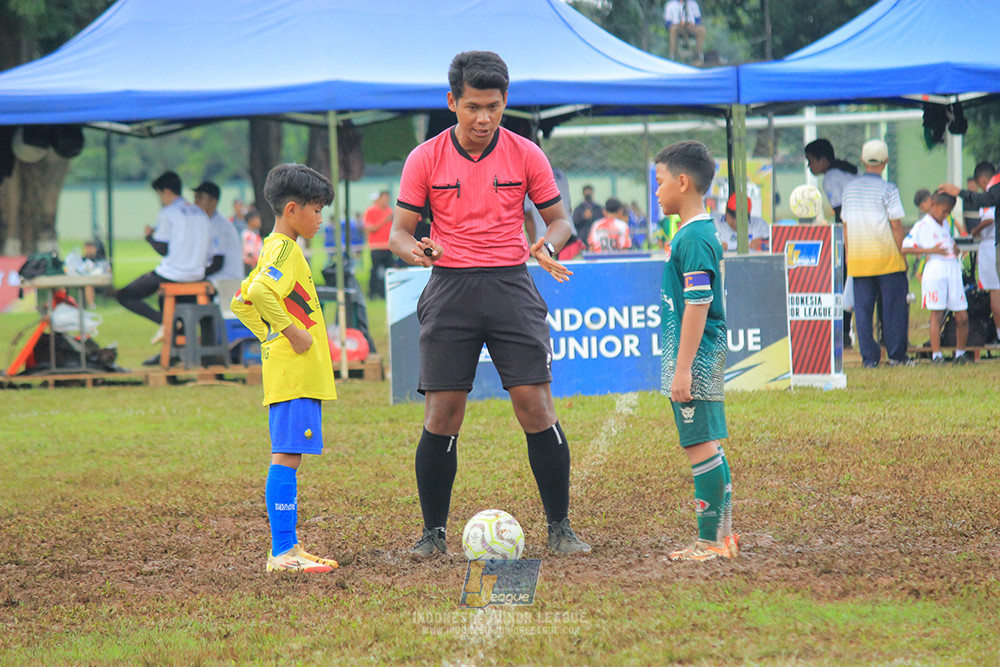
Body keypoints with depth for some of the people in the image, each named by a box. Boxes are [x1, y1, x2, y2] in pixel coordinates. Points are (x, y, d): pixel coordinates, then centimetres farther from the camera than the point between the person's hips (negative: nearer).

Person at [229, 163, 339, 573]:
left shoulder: (275, 249, 18)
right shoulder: (285, 250, -13)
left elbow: (242, 304, 25)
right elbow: (258, 293, -30)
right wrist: (292, 332, -22)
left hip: (291, 372, 10)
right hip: (295, 374, -10)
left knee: (288, 458, 11)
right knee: (286, 457, -11)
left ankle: (287, 548, 15)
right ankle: (282, 553, -12)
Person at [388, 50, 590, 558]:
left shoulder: (525, 155, 2)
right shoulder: (425, 159, 0)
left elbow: (558, 218, 10)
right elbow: (399, 231, 4)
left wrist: (548, 246, -13)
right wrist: (416, 251, -20)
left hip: (510, 285, 0)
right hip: (450, 291, 0)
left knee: (536, 407, -7)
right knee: (441, 415, -4)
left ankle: (559, 527, 3)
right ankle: (433, 532, 8)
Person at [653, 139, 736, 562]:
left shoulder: (693, 239, -16)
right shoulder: (699, 233, 15)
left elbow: (697, 306, -20)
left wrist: (683, 368, -21)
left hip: (696, 360, -10)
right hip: (700, 361, 10)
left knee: (701, 447, -7)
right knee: (706, 447, 13)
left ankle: (711, 541, -5)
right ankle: (722, 536, 18)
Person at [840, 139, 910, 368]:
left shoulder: (850, 189, 5)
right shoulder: (887, 189, -8)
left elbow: (845, 226, 9)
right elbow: (896, 226, -9)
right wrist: (902, 255, -1)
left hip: (857, 257, 4)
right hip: (886, 255, -3)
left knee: (862, 307, 5)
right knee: (893, 306, 4)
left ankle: (869, 356, 2)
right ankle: (896, 354, 5)